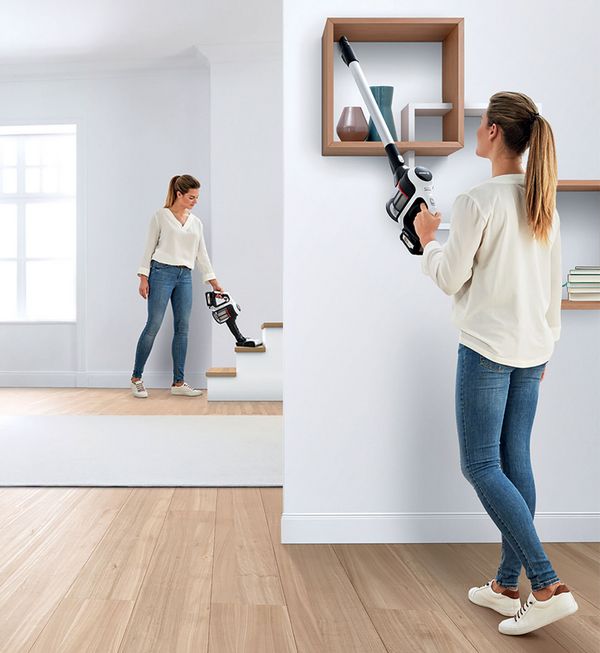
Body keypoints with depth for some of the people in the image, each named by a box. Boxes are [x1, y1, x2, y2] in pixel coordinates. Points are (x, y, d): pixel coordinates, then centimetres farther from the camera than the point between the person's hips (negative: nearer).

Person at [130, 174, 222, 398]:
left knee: (182, 328, 2)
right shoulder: (160, 216, -1)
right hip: (162, 273, -5)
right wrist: (143, 278, -9)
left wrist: (214, 283, 11)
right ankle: (136, 378, 4)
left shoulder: (196, 222, 13)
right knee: (153, 326, -8)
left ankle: (178, 383, 7)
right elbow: (149, 248, -2)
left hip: (185, 277, 6)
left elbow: (202, 255, 14)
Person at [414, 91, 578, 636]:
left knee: (480, 464, -1)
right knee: (515, 462, 12)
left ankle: (548, 586, -6)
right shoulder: (544, 203, 9)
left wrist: (427, 238, 8)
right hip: (532, 349, 8)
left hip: (487, 349, -8)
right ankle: (508, 585, 21)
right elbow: (554, 284, 13)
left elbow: (450, 278, -9)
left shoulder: (477, 202, -14)